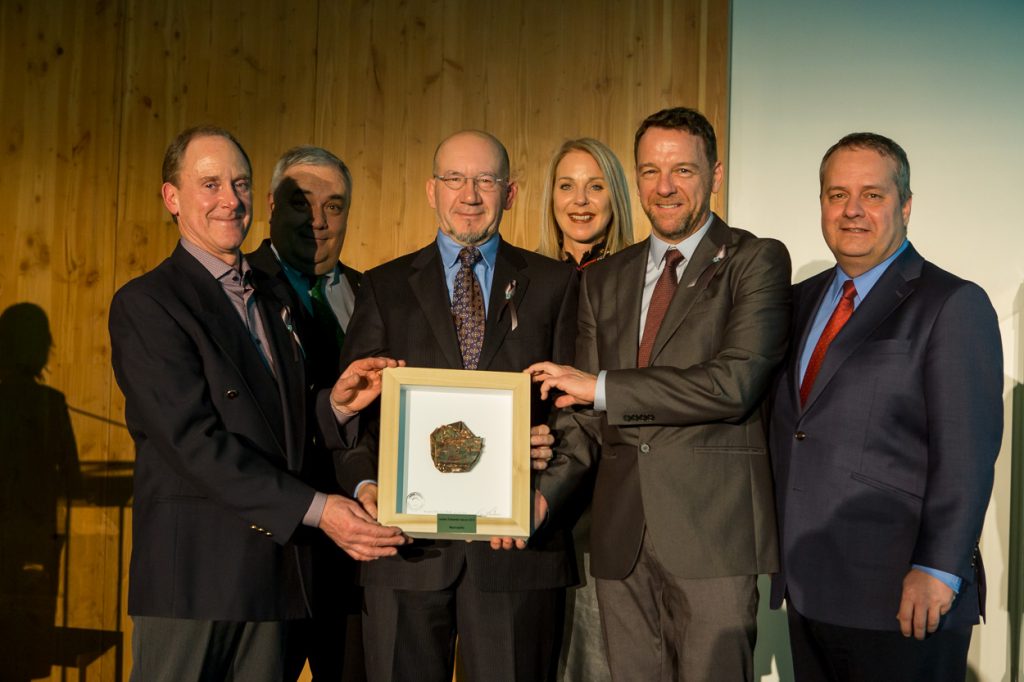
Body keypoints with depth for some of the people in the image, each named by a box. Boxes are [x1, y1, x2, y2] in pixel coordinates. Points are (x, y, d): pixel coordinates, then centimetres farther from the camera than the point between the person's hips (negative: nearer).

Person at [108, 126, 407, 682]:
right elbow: (194, 440, -17)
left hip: (272, 569, 7)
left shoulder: (272, 299, 16)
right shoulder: (145, 303, -8)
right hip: (191, 572, -6)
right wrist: (315, 509, -22)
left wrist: (338, 404, -5)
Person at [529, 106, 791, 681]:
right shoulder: (605, 279, 14)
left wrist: (601, 386, -12)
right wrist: (543, 493, -4)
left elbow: (735, 382, -16)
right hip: (621, 538, 5)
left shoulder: (758, 261, -2)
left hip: (715, 532, -5)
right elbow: (589, 415, 13)